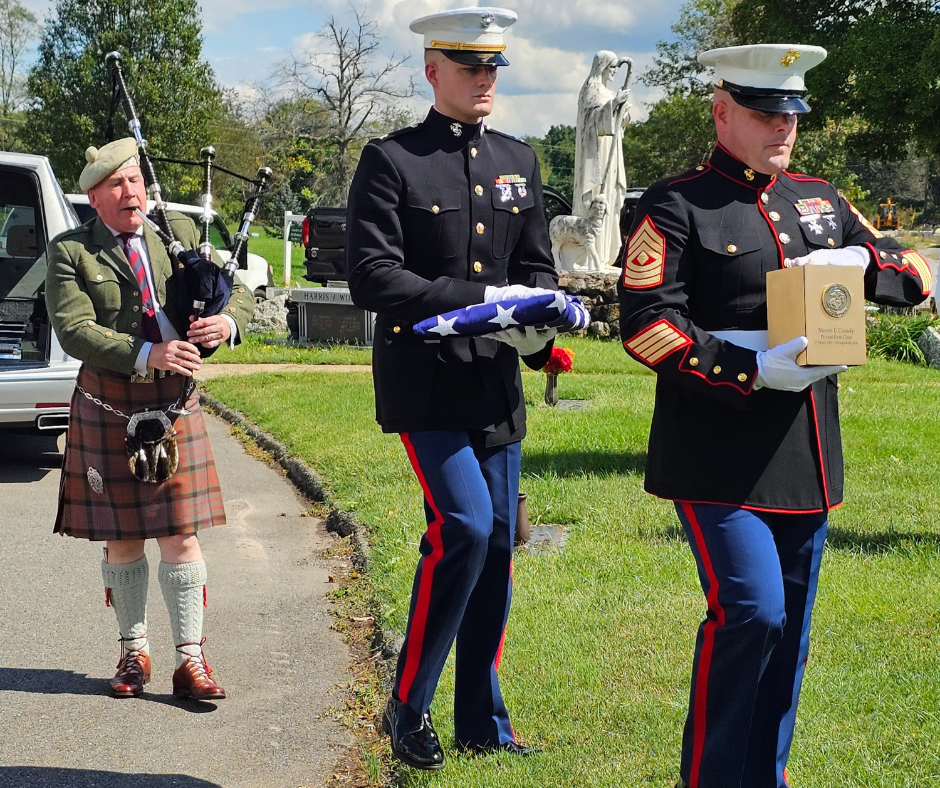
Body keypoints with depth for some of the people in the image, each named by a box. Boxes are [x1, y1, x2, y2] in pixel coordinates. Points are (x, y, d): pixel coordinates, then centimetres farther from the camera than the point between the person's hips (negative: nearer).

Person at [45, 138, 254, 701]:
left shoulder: (181, 234, 8)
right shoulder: (71, 253, -1)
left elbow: (240, 293, 11)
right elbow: (74, 331, -13)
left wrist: (228, 322, -14)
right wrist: (146, 355, -25)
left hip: (175, 404, 1)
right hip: (109, 408, -1)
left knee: (181, 535, 1)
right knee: (122, 540, 8)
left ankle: (191, 662, 6)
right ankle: (134, 654, 23)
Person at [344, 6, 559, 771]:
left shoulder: (519, 161, 12)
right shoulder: (390, 160, -5)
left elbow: (538, 268, 15)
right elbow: (372, 277, -14)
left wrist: (535, 321, -8)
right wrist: (483, 299, -20)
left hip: (497, 382, 6)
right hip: (424, 383, -6)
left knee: (497, 543, 7)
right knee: (462, 526, -18)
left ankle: (482, 722, 20)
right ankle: (408, 708, -2)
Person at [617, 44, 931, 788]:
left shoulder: (821, 200, 15)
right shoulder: (676, 205, -4)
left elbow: (917, 275, 18)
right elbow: (646, 324, -13)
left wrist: (858, 259, -4)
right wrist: (751, 371, -22)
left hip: (806, 459, 6)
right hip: (720, 461, -6)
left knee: (789, 630, 11)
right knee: (750, 612, -15)